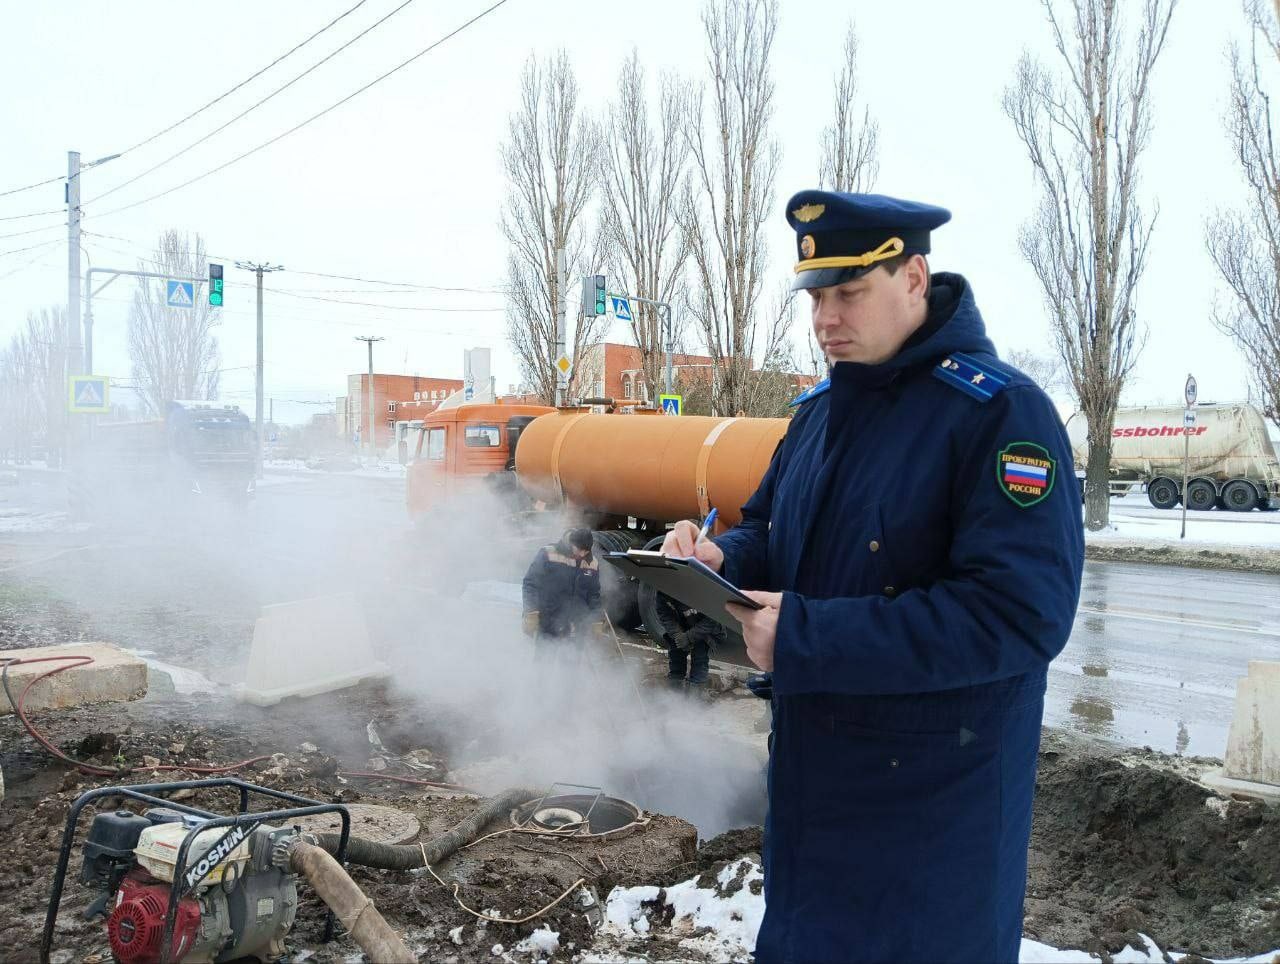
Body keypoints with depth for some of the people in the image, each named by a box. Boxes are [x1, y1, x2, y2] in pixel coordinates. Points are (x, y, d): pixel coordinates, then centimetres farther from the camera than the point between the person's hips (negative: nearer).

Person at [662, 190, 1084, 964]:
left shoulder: (1000, 412, -19)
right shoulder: (820, 410, 7)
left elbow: (1021, 613, -28)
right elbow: (771, 535, 19)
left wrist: (804, 638, -29)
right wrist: (718, 558, -7)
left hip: (933, 798, -7)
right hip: (810, 770, 8)